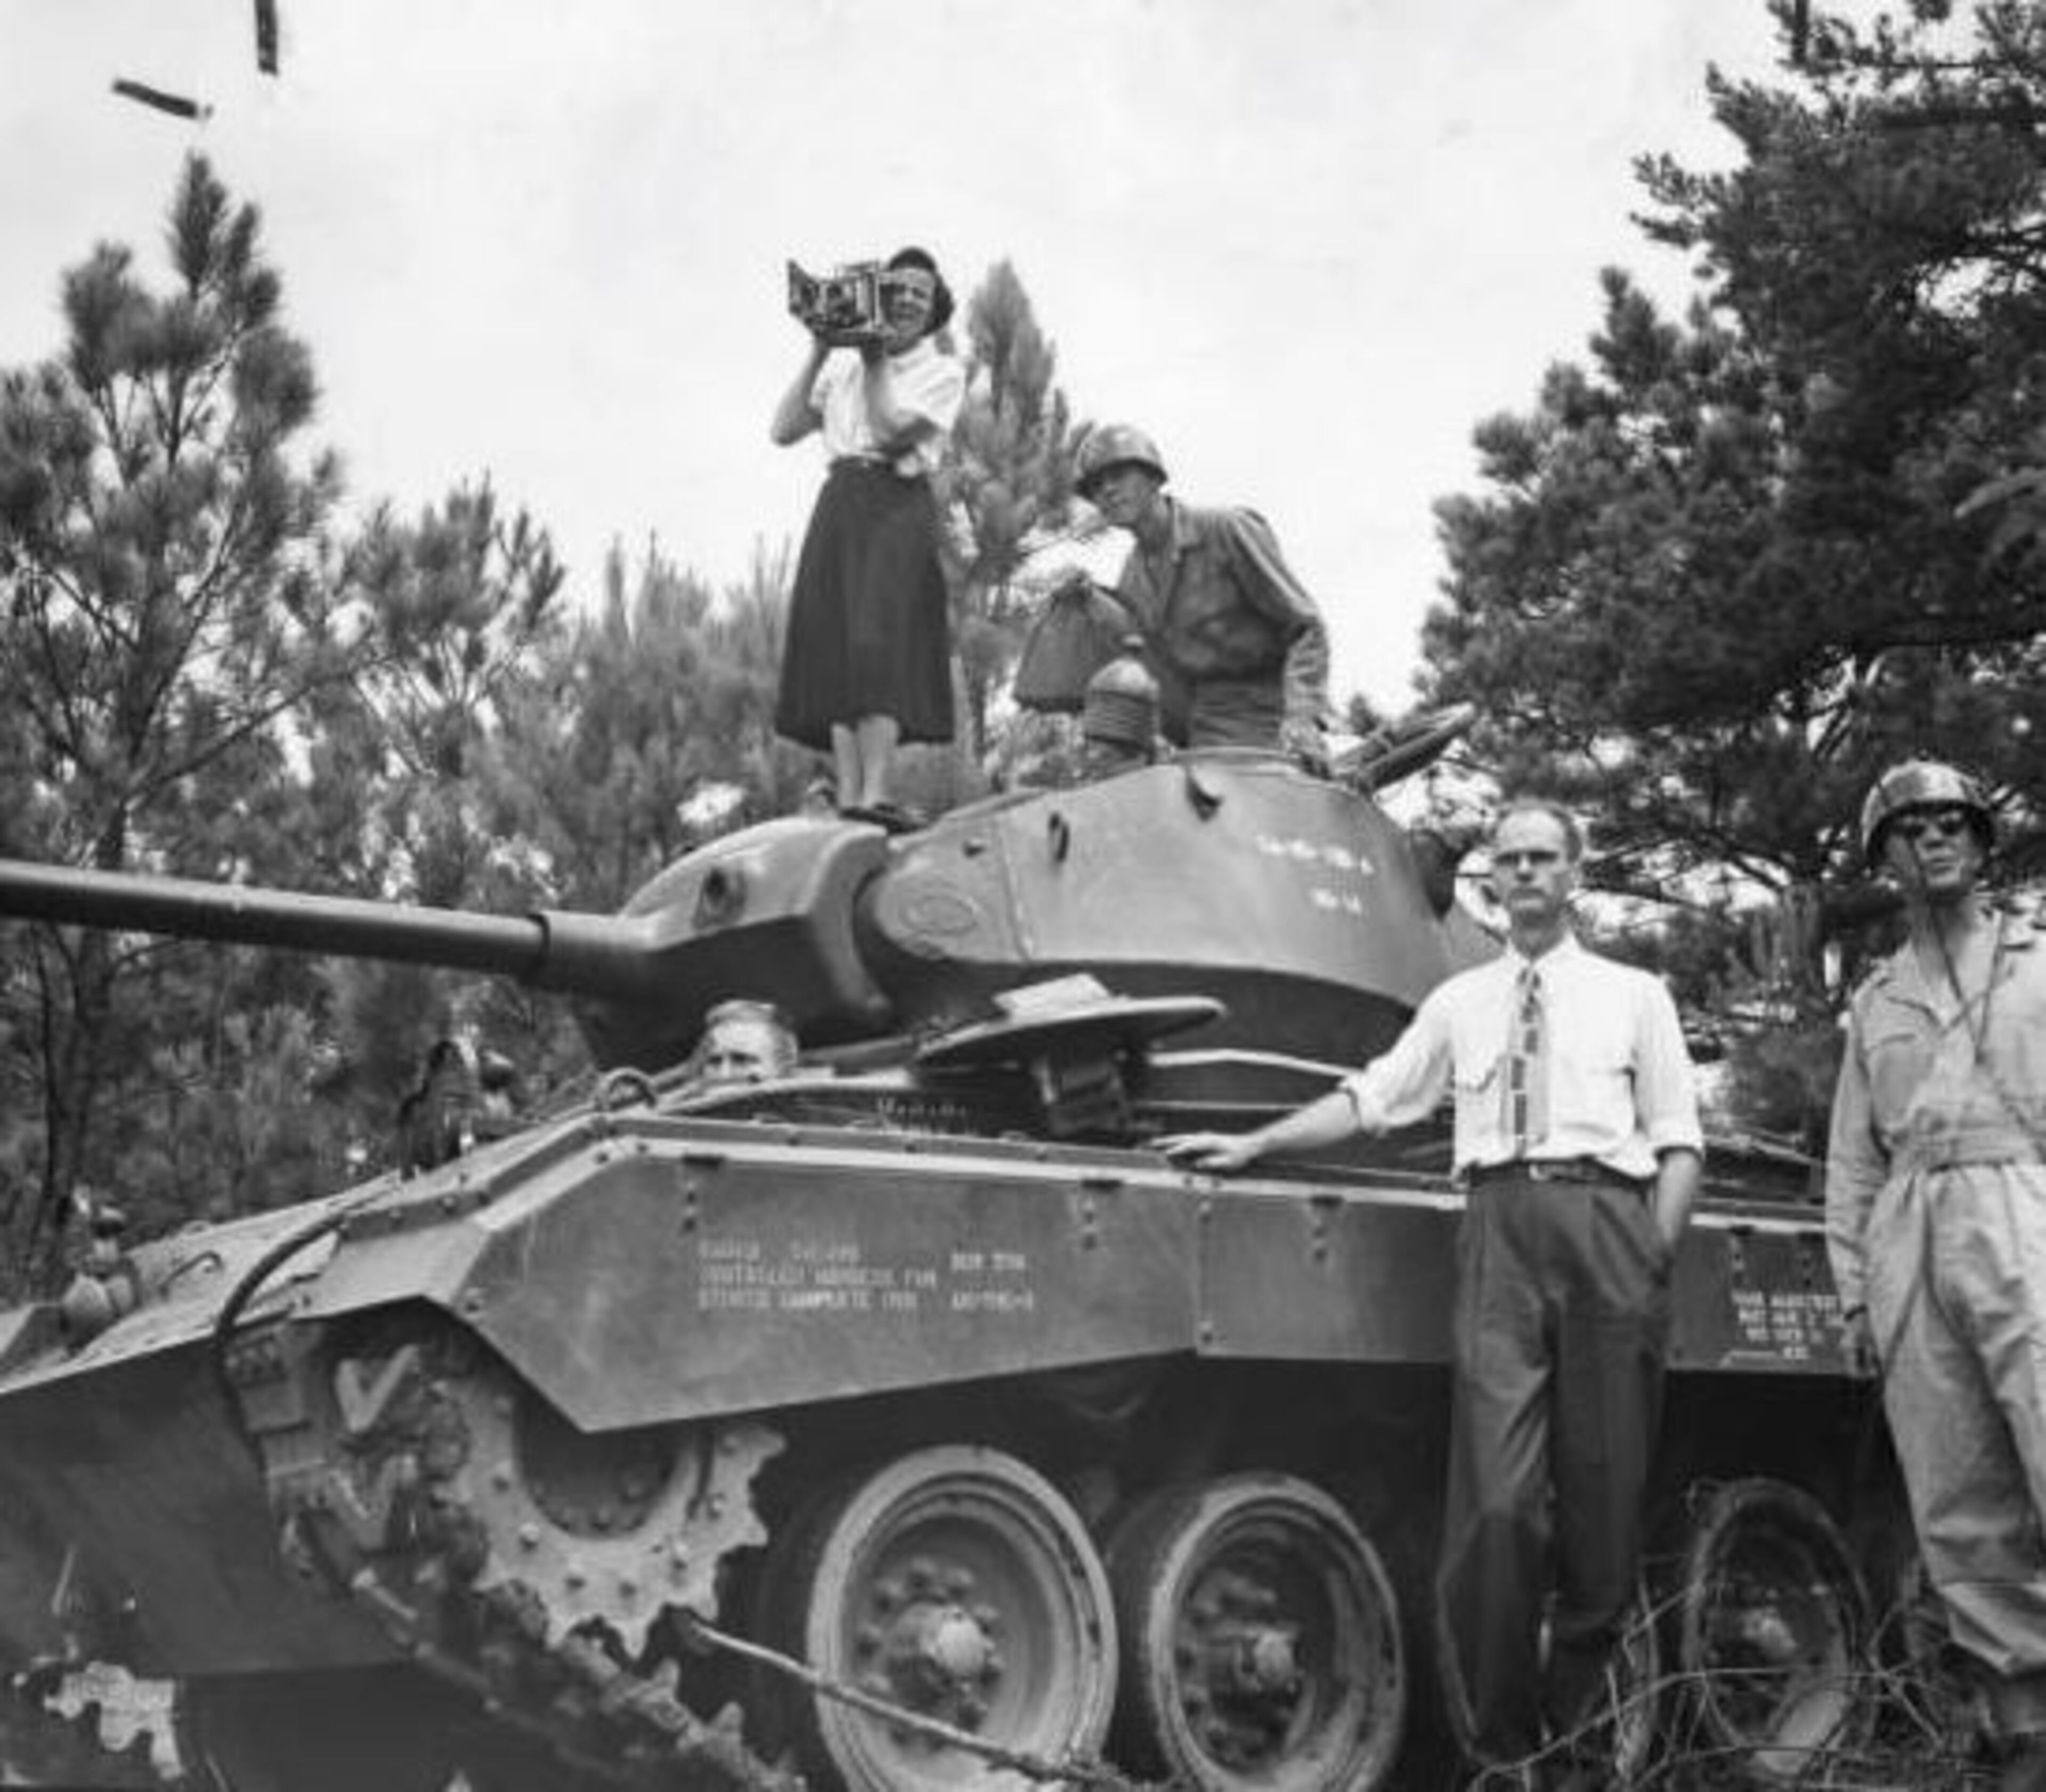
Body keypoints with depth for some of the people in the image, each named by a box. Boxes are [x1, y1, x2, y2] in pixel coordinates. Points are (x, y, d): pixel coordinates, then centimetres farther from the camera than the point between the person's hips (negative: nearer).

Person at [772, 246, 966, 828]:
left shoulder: (942, 372, 8)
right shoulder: (844, 364, 19)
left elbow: (892, 431, -8)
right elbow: (785, 429, 10)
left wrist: (876, 362, -1)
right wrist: (819, 352, 7)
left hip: (898, 504, -4)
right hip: (839, 500, 4)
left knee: (880, 641, -19)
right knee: (834, 647, -6)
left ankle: (875, 794, -28)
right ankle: (848, 795, -9)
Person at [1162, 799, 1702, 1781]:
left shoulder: (1633, 995, 16)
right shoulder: (1459, 1002, 21)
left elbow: (1678, 1139, 12)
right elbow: (1370, 1096, 19)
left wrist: (1656, 1251, -2)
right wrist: (1254, 1144, 11)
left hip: (1605, 1214, 0)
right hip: (1499, 1224, 1)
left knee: (1604, 1494, -3)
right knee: (1495, 1499, -10)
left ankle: (1582, 1729, 9)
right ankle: (1498, 1741, -3)